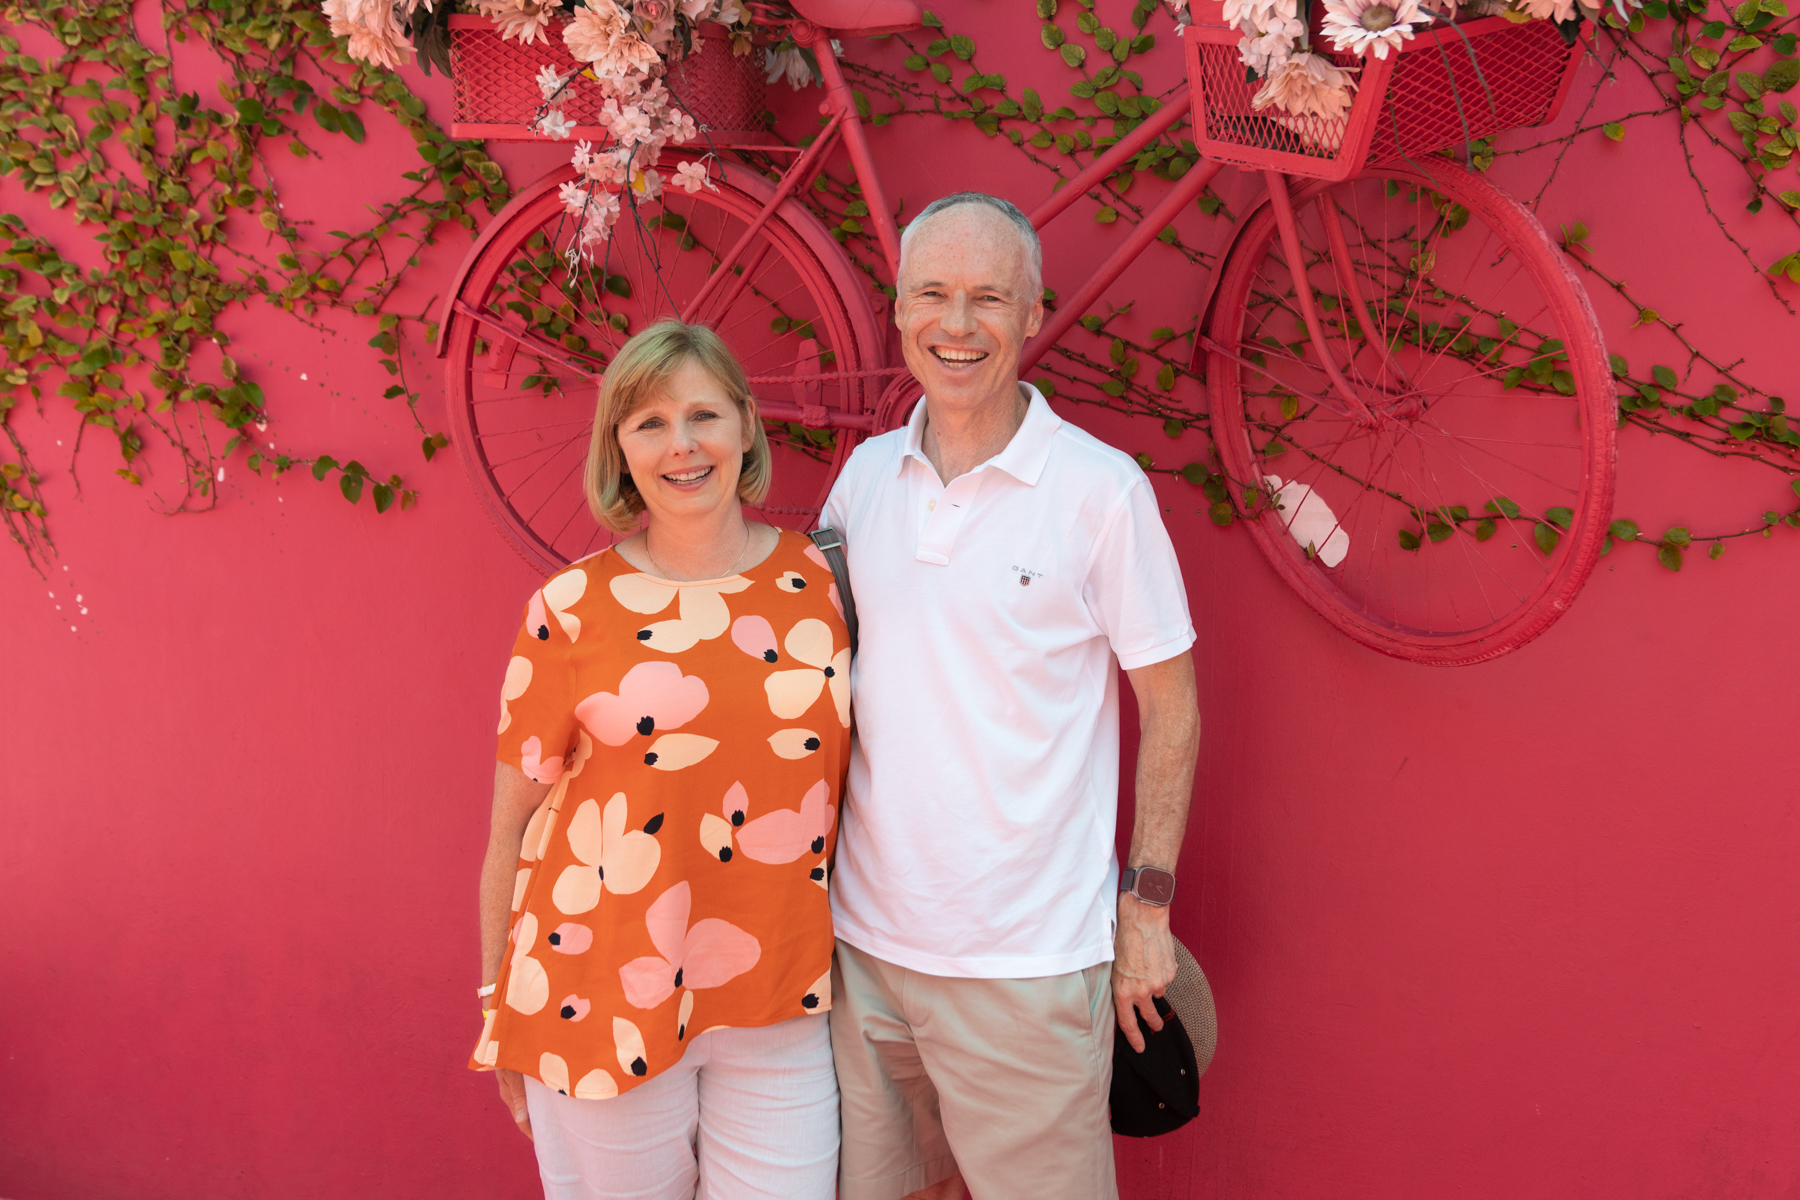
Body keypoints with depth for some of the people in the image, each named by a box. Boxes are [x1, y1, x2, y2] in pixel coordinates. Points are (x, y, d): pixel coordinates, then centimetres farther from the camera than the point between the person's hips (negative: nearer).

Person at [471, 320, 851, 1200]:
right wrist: (500, 1016, 5)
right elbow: (511, 822, 0)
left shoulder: (818, 580, 1)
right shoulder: (572, 609, -6)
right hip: (607, 996, -2)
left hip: (780, 1004, 2)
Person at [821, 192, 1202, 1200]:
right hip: (864, 937, 5)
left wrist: (1149, 904, -5)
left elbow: (1171, 708, -4)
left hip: (1026, 962, -4)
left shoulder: (1102, 488, -10)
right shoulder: (866, 474, 4)